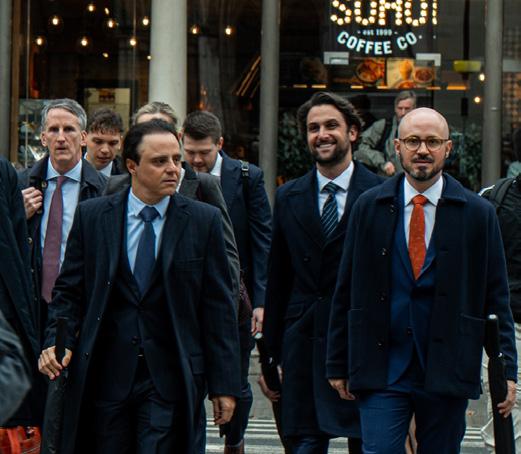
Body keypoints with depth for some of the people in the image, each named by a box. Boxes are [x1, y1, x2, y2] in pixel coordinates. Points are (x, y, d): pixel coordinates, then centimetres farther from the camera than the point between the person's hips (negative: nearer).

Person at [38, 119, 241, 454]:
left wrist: (224, 383, -1)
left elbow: (219, 306, 2)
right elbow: (70, 290, 10)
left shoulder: (204, 221, 2)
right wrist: (58, 340, -9)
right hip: (105, 377, 1)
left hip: (170, 379, -1)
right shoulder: (91, 216, 5)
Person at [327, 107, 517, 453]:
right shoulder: (369, 207, 5)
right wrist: (338, 364, 7)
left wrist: (506, 370, -1)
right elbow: (346, 292, 8)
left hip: (447, 373, 0)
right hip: (381, 370, 0)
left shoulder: (478, 214, 2)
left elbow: (496, 298, 4)